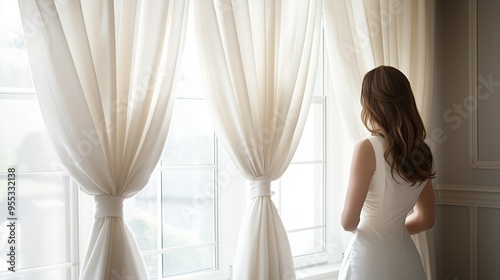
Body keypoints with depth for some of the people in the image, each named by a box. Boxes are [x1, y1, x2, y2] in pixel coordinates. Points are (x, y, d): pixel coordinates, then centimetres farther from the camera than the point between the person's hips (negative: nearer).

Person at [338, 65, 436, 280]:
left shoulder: (368, 149, -16)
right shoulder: (421, 152, 3)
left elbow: (349, 221, -14)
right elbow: (426, 219, 13)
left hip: (371, 256, -6)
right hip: (405, 257, 6)